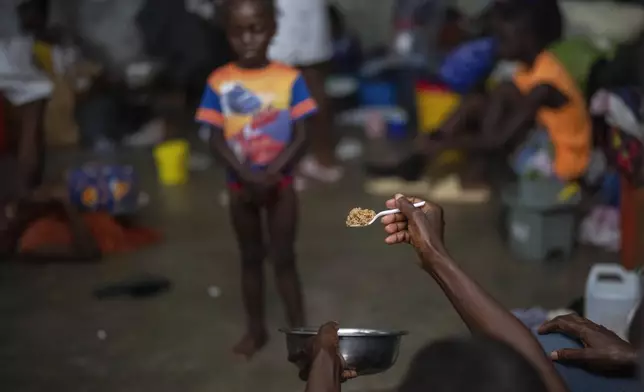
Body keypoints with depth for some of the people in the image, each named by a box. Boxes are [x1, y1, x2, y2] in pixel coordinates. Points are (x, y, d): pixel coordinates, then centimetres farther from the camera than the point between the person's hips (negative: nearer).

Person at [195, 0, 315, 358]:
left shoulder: (290, 79, -11)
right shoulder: (219, 82, -8)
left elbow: (301, 138, -11)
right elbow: (217, 139, -9)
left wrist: (271, 174, -22)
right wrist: (248, 176, -21)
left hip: (280, 184, -1)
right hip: (241, 186, 2)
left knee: (284, 258, 6)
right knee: (251, 258, 15)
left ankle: (298, 329, 18)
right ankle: (256, 329, 29)